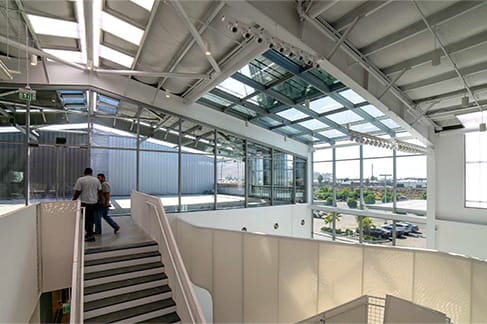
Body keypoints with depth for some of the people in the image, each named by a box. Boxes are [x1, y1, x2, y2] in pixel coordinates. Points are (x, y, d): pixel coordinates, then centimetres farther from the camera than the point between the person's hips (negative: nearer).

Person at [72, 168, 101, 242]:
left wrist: (73, 200, 3)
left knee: (87, 219, 1)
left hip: (85, 202, -4)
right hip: (94, 202, 4)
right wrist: (98, 200, 18)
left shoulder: (80, 180, -5)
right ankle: (89, 233, 24)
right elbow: (99, 191, 8)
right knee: (91, 218, 15)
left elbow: (77, 192, -9)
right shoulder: (96, 180, 7)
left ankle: (90, 235, 1)